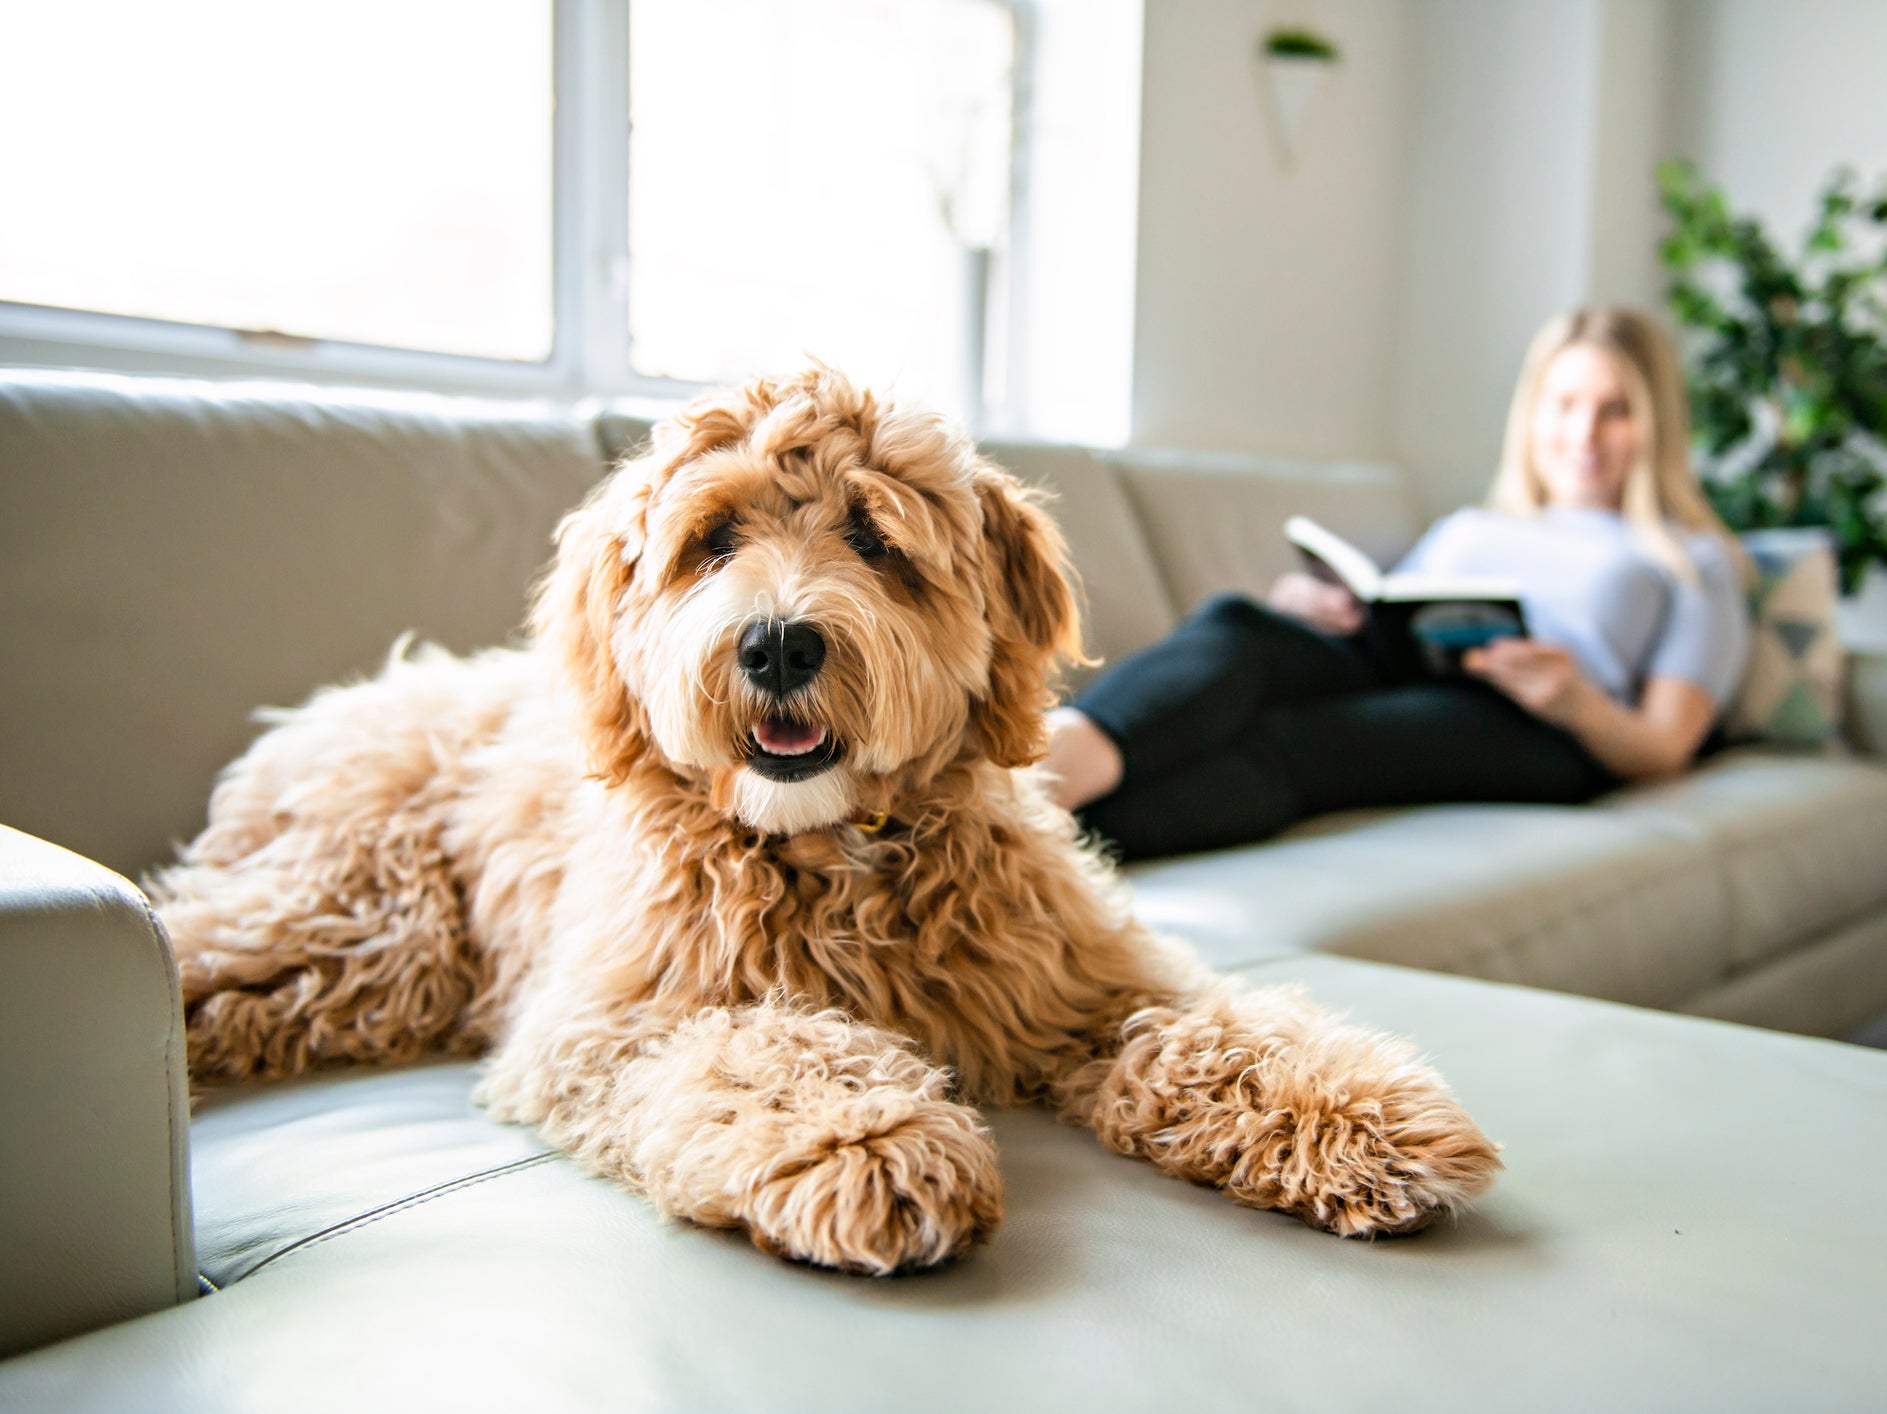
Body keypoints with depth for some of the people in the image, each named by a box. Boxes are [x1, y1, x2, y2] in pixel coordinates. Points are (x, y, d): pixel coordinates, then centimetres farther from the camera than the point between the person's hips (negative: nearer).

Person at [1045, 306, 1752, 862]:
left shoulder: (1693, 560, 27)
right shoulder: (1462, 528, 38)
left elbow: (1661, 750, 12)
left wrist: (1576, 703, -11)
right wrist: (1300, 603, 0)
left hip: (1525, 727, -3)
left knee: (1283, 742, -37)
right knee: (1233, 623, -32)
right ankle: (1058, 756, -61)